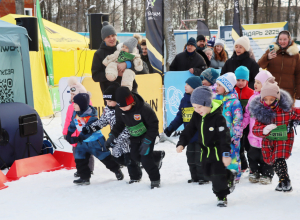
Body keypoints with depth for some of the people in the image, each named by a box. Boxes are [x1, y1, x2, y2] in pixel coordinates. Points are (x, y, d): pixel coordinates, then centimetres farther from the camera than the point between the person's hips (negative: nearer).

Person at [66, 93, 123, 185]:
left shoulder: (91, 116, -26)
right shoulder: (75, 113, -2)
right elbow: (72, 125, 15)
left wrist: (78, 139, -36)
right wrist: (68, 135, 10)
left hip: (96, 142, -7)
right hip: (83, 142, 7)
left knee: (105, 157, 3)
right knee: (79, 158, 0)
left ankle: (117, 170, 24)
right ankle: (84, 177, 10)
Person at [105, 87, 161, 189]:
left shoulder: (144, 108, -34)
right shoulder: (119, 109, -17)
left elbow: (153, 125, -25)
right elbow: (119, 124, 3)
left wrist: (147, 142, -28)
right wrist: (112, 136, -8)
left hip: (148, 134, -6)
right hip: (135, 136, 6)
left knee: (145, 159, -13)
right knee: (135, 155, 6)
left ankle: (155, 179, 9)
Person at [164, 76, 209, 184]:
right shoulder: (184, 100, 9)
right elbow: (179, 117, 14)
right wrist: (170, 128, 11)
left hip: (200, 135, -7)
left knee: (200, 157, -3)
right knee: (190, 157, 12)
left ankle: (203, 177, 11)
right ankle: (194, 177, 24)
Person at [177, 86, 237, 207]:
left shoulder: (218, 118, -23)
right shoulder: (197, 116, -3)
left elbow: (224, 136, -26)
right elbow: (189, 130, 3)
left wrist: (226, 153, -31)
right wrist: (181, 143, -10)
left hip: (218, 150, -7)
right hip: (205, 150, 7)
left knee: (218, 173, -8)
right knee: (208, 173, 16)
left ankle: (222, 196, 8)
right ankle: (229, 176, 38)